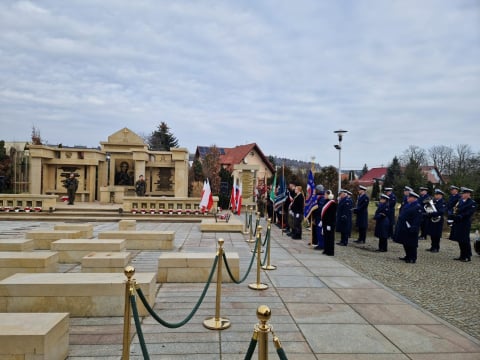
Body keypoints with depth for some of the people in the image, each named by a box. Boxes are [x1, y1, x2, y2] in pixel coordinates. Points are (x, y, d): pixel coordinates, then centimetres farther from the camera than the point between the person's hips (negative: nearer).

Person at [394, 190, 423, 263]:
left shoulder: (417, 207, -15)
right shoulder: (407, 205, 13)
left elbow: (418, 219, -20)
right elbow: (401, 214, 20)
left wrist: (413, 228, -25)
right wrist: (398, 224, 19)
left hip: (410, 229, -9)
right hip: (404, 229, 9)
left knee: (411, 244, -2)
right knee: (405, 243, 16)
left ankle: (413, 259, 7)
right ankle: (408, 256, 29)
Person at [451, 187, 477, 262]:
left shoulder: (472, 203, -7)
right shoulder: (460, 201, 15)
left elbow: (469, 213, -17)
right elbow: (457, 210, 16)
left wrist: (460, 216, -24)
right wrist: (454, 213, -4)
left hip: (465, 224, -7)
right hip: (458, 223, 7)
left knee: (465, 240, -4)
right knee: (460, 240, 11)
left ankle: (468, 257, 6)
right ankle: (462, 256, 20)